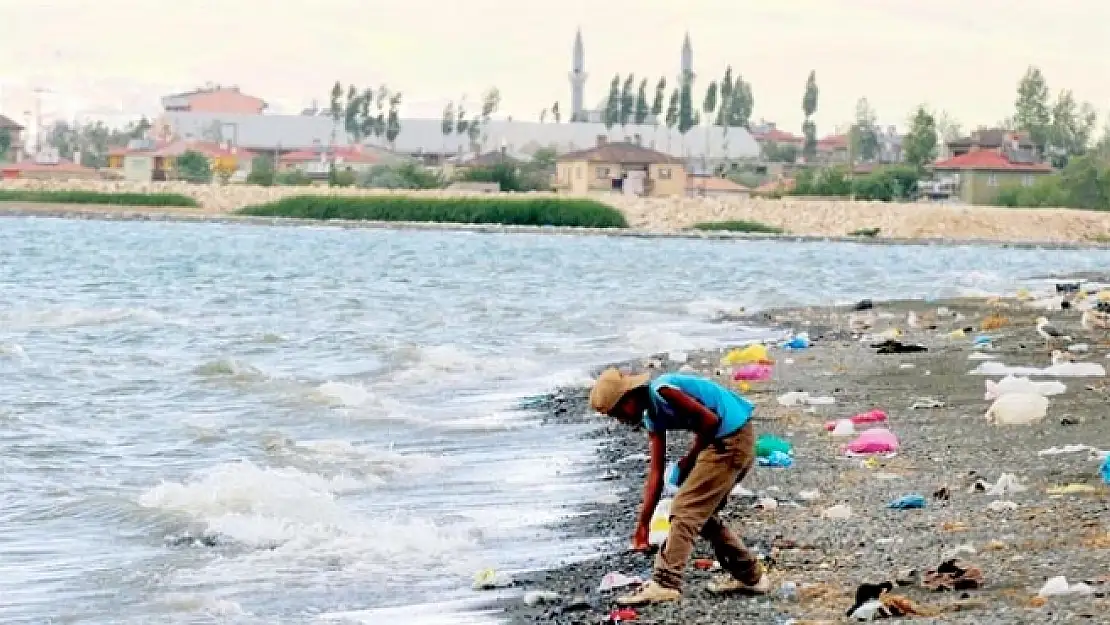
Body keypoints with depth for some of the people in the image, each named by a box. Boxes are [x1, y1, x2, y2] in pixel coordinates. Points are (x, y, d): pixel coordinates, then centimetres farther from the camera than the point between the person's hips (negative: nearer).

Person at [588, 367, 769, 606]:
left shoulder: (661, 391, -16)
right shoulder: (652, 416, 13)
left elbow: (710, 419, -18)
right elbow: (656, 474, 13)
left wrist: (690, 458, -4)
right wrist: (642, 525, 11)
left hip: (730, 440, -10)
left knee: (685, 510, -10)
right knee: (701, 513, 19)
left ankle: (665, 584, -13)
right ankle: (749, 576, 26)